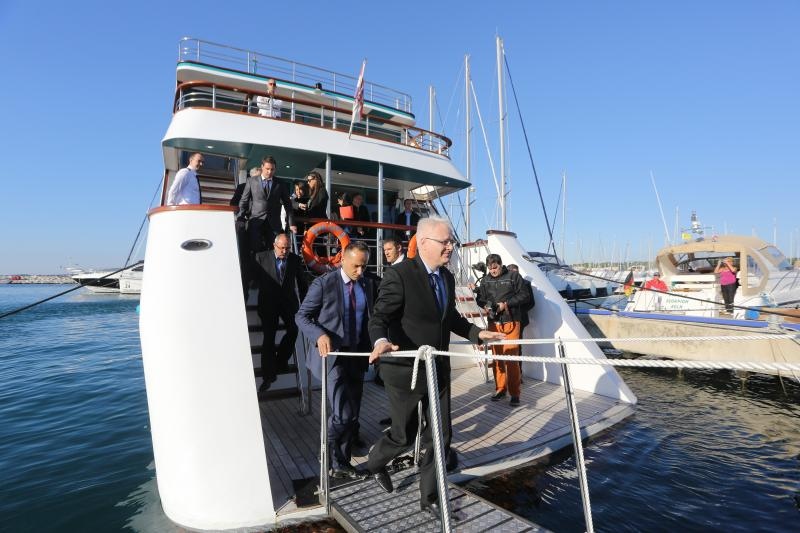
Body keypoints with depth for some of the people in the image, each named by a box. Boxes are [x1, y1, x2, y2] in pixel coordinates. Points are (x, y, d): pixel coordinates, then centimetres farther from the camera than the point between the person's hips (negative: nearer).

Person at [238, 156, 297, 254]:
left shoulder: (280, 184, 9)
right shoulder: (251, 181, 8)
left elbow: (287, 204, 11)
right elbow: (244, 201, 9)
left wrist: (291, 223, 6)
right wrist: (240, 218, -2)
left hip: (274, 223, 1)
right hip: (256, 222, 0)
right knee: (255, 250, -7)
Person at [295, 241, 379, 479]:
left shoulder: (370, 284, 4)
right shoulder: (323, 283, -9)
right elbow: (302, 316, -6)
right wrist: (320, 335, -23)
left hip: (358, 355, 5)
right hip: (333, 355, -5)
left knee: (353, 413, 12)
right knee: (343, 413, -11)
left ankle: (341, 463, 31)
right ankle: (328, 454, 17)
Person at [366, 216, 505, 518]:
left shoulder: (447, 277, 6)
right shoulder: (399, 275, -18)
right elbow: (379, 317, -20)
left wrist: (477, 333, 9)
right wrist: (381, 341, -39)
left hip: (438, 369, 7)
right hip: (405, 370, -6)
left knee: (440, 435, 12)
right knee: (404, 435, 11)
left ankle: (428, 497, 33)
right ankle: (375, 463, 45)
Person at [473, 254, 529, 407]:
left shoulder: (513, 276, -1)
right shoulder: (485, 280, 10)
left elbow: (524, 296, -3)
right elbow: (480, 298, 17)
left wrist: (506, 304, -12)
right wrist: (485, 305, -5)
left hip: (511, 322, -4)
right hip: (493, 322, 4)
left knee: (511, 358, -6)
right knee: (496, 357, 9)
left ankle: (514, 394, 4)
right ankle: (500, 389, 23)